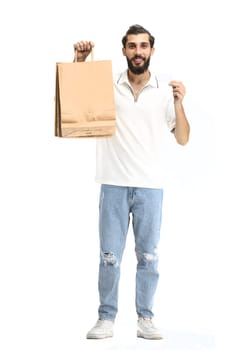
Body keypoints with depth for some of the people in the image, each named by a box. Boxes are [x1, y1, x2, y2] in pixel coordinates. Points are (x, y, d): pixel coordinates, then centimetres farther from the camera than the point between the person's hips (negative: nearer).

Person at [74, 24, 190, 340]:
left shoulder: (165, 92, 3)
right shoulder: (106, 86, 3)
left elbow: (183, 139, 2)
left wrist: (179, 103, -14)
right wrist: (79, 61, -10)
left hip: (150, 186, 0)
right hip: (114, 185, 0)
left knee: (148, 256, 5)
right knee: (109, 256, 2)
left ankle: (145, 319, 14)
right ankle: (106, 319, 11)